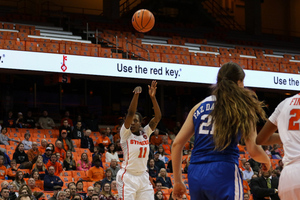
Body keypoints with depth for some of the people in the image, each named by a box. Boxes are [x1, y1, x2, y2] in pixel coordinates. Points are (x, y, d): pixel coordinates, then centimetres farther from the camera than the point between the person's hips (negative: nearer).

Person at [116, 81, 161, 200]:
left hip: (143, 176, 5)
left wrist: (152, 97, -13)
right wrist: (136, 95, -28)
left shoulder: (145, 133, 7)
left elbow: (158, 117, -3)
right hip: (128, 176, -5)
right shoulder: (125, 133, -4)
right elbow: (130, 113, -19)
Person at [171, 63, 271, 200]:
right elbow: (253, 150, -3)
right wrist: (266, 161, 19)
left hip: (195, 174, 5)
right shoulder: (242, 108, 3)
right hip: (224, 173, -5)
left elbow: (177, 144, 11)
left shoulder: (199, 107, 16)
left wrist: (177, 181, 17)